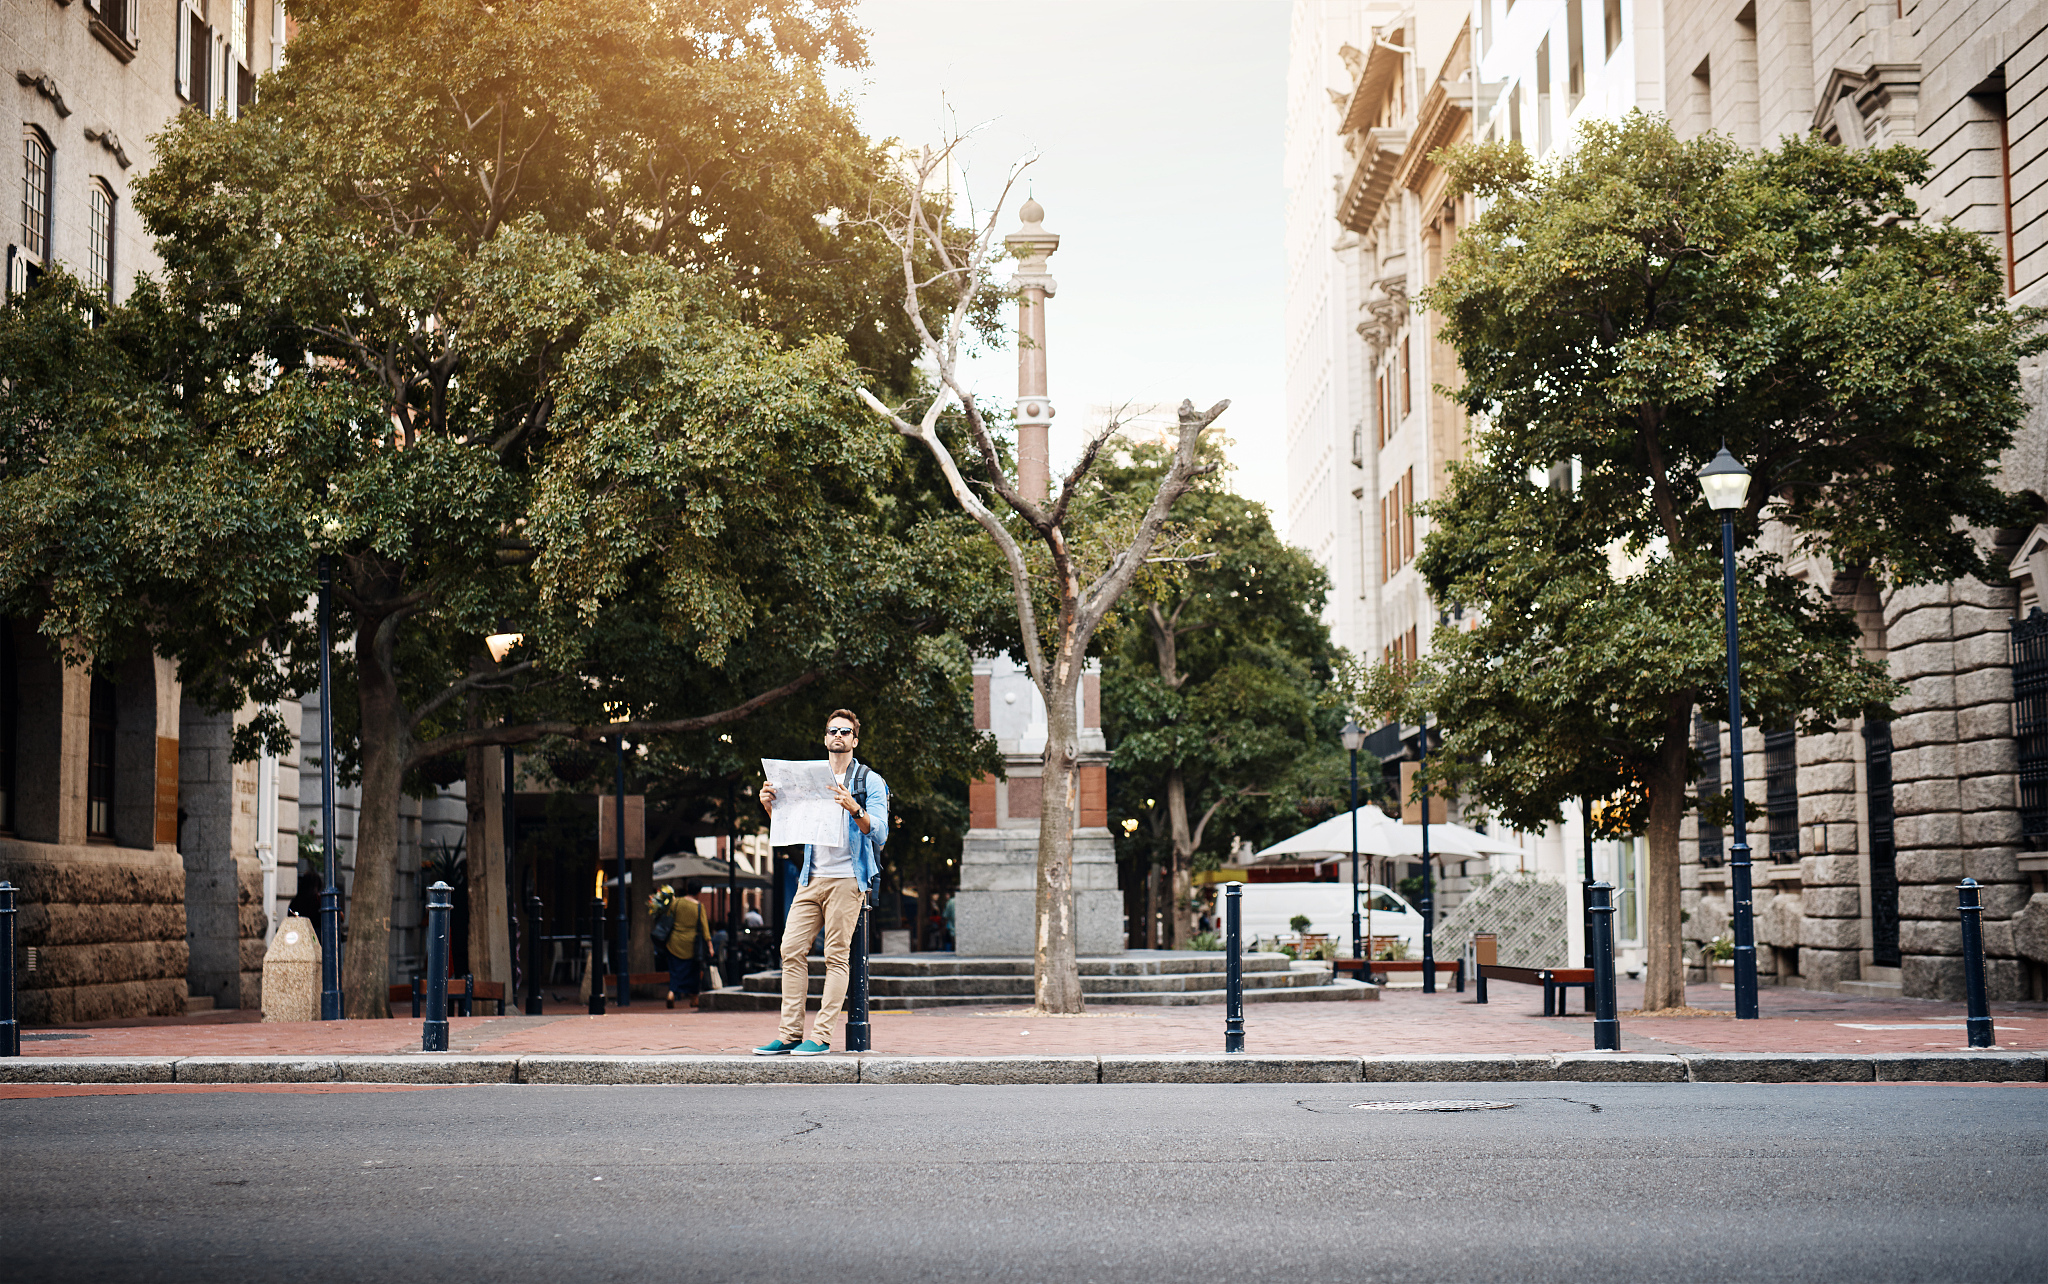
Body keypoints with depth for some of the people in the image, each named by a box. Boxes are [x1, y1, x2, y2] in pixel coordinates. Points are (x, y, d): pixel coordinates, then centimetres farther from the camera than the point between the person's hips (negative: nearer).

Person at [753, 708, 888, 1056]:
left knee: (836, 956, -7)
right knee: (792, 950, -4)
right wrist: (770, 806, 3)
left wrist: (854, 809, -23)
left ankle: (821, 1036, -7)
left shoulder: (870, 781, 4)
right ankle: (790, 1033, -1)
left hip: (847, 879, -5)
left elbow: (880, 833, -7)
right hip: (811, 878, 5)